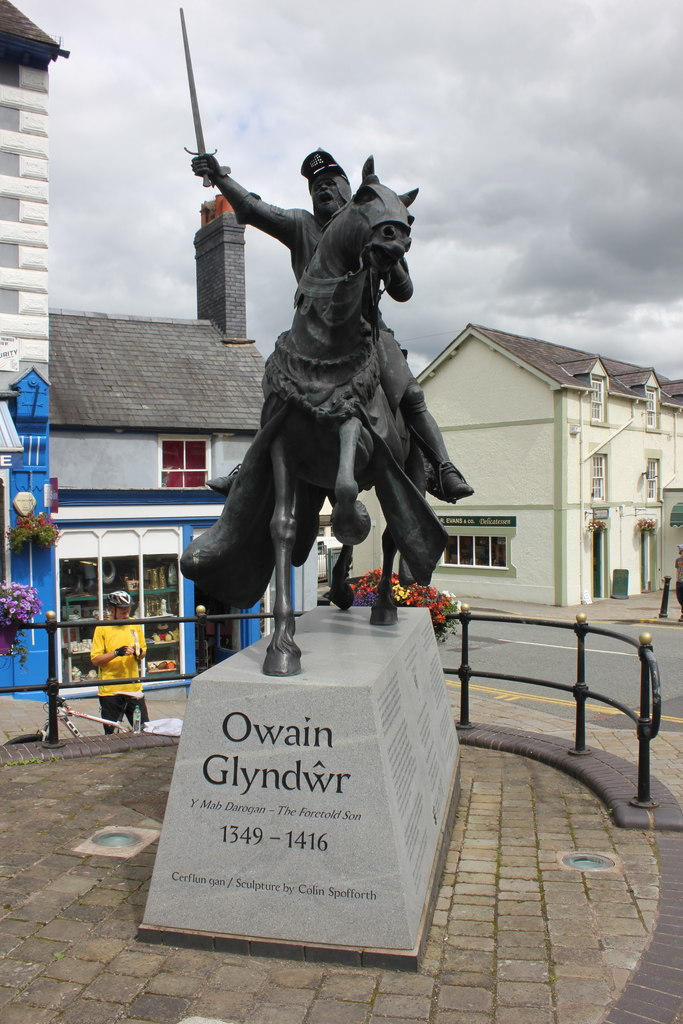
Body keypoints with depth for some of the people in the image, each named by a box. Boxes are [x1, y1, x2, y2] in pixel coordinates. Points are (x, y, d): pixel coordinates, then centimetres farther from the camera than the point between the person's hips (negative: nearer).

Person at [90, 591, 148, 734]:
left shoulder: (135, 625, 8)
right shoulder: (102, 628, -4)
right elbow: (95, 660, -8)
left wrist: (139, 652, -5)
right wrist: (116, 653, -20)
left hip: (133, 688, 3)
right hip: (110, 690, -3)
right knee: (110, 736, 3)